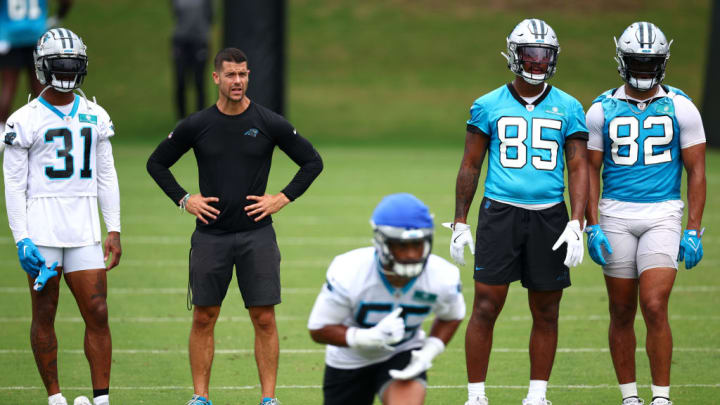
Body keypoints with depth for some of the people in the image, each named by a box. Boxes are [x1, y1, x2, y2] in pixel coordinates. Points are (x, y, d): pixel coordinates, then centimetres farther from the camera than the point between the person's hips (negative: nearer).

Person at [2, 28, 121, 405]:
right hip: (41, 228, -3)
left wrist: (114, 230, 7)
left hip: (84, 231, 3)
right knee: (45, 315, 3)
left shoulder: (95, 117, 10)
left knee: (97, 313, -3)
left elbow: (106, 177, 13)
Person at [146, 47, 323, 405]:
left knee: (264, 319, -3)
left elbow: (312, 162, 8)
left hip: (256, 234, -1)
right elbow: (157, 163, 13)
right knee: (203, 318, 2)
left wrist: (283, 198, -1)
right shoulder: (196, 126, 1)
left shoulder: (270, 124, -1)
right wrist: (183, 200, 3)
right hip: (210, 236, 1)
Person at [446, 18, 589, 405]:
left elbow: (578, 167, 2)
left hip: (549, 216, 1)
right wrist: (459, 224, 5)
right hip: (500, 213, -1)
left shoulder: (568, 109, 5)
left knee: (546, 313, 6)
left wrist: (576, 225, -9)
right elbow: (470, 166, 8)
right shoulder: (488, 107, 3)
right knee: (485, 308, -5)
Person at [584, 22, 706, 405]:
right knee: (622, 312, 6)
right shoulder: (602, 110, 3)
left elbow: (696, 172, 2)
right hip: (616, 215, 2)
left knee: (654, 307, -13)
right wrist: (593, 227, -4)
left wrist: (693, 231, -4)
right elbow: (591, 171, 6)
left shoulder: (680, 108, 0)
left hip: (662, 215, -2)